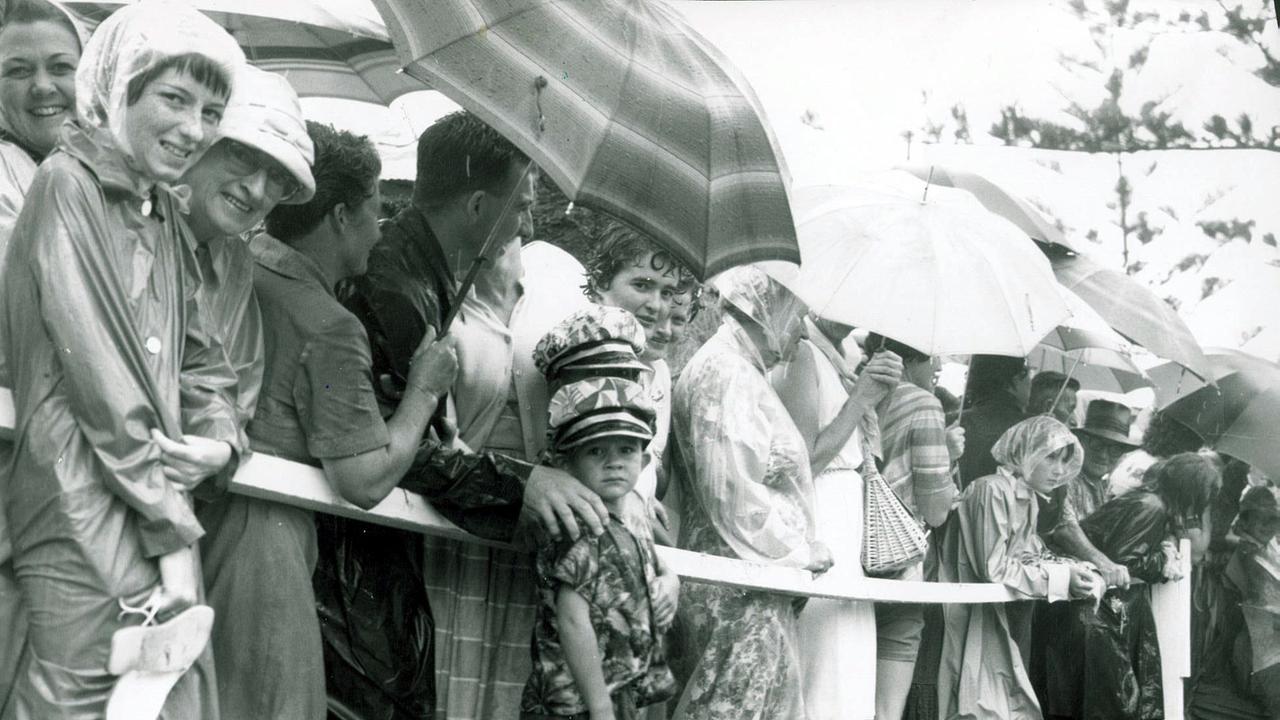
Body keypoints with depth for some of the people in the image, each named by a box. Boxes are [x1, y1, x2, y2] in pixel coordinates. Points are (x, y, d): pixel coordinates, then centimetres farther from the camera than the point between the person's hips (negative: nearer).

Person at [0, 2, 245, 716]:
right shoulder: (68, 184, -8)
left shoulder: (164, 210, 18)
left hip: (162, 510, 8)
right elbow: (99, 378, -14)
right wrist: (173, 531, -13)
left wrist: (218, 437, -2)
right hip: (86, 520, -8)